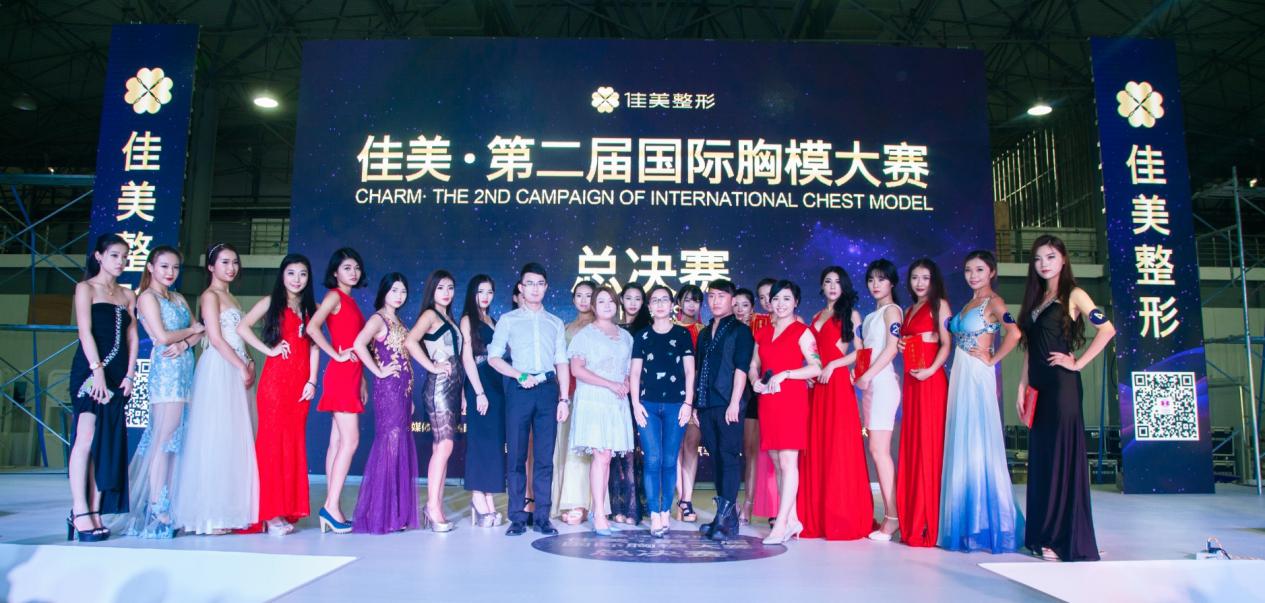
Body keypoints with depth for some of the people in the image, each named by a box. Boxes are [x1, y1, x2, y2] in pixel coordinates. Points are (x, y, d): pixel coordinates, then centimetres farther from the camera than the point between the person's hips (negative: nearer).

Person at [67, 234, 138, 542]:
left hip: (118, 374, 5)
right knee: (86, 436, -12)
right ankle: (80, 513, -10)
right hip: (90, 370, -5)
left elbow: (132, 337, 11)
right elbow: (85, 331, -7)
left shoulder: (128, 295, 17)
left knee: (108, 442, 2)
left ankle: (96, 511, 4)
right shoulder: (86, 288, 4)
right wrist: (97, 370, -17)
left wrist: (129, 375, 1)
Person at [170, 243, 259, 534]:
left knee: (235, 441, 6)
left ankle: (229, 510, 9)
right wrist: (242, 367, -12)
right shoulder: (210, 295, -2)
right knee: (216, 438, -8)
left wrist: (250, 363, 4)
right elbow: (216, 339, -11)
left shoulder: (230, 297, 22)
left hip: (236, 372, 8)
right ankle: (209, 514, -5)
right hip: (219, 369, -8)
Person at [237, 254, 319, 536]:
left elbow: (314, 347, 9)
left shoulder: (312, 308, 15)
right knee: (272, 440, -4)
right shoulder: (271, 302, 6)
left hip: (301, 383, 4)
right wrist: (268, 349, -10)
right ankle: (270, 512, 0)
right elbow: (242, 327, -6)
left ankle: (289, 509, 11)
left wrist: (312, 381, 0)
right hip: (275, 379, -3)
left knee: (295, 442, 4)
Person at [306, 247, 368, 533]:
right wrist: (337, 355, -14)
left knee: (338, 441, 7)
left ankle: (332, 509, 10)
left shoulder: (350, 300, 19)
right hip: (340, 374, -8)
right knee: (350, 440, -12)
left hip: (351, 376, 8)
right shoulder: (334, 296, -4)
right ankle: (331, 506, -9)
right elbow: (312, 327, -19)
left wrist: (363, 380, 16)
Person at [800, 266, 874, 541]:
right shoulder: (816, 318, 21)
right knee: (816, 447, 3)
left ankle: (843, 517, -2)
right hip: (817, 385, 6)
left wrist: (833, 365, -14)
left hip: (838, 383, -6)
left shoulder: (850, 314, 5)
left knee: (839, 446, -7)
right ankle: (816, 516, 7)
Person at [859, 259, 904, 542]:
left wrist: (868, 375, -17)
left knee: (879, 449, -12)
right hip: (869, 384, 8)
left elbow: (892, 348, -13)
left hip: (882, 382, -8)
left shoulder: (892, 309, -2)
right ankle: (888, 515, 9)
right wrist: (859, 375, 7)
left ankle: (892, 517, -9)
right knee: (876, 450, 6)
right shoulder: (871, 316, 22)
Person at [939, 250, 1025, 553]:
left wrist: (992, 359, -13)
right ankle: (968, 521, 19)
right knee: (961, 447, 10)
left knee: (978, 445, -4)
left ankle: (986, 522, 6)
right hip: (960, 376, 8)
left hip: (977, 377, -8)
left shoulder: (993, 301, -8)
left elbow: (1014, 333, -23)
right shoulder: (969, 303, 17)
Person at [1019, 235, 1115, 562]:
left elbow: (1107, 329, -15)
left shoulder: (1073, 295, -2)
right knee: (1041, 458, 8)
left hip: (1061, 385, -7)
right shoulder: (1034, 299, 16)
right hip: (1038, 386, 7)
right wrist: (1022, 389, 10)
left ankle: (1068, 540, 1)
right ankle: (1045, 535, 15)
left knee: (1063, 455, -5)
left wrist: (1078, 363, -13)